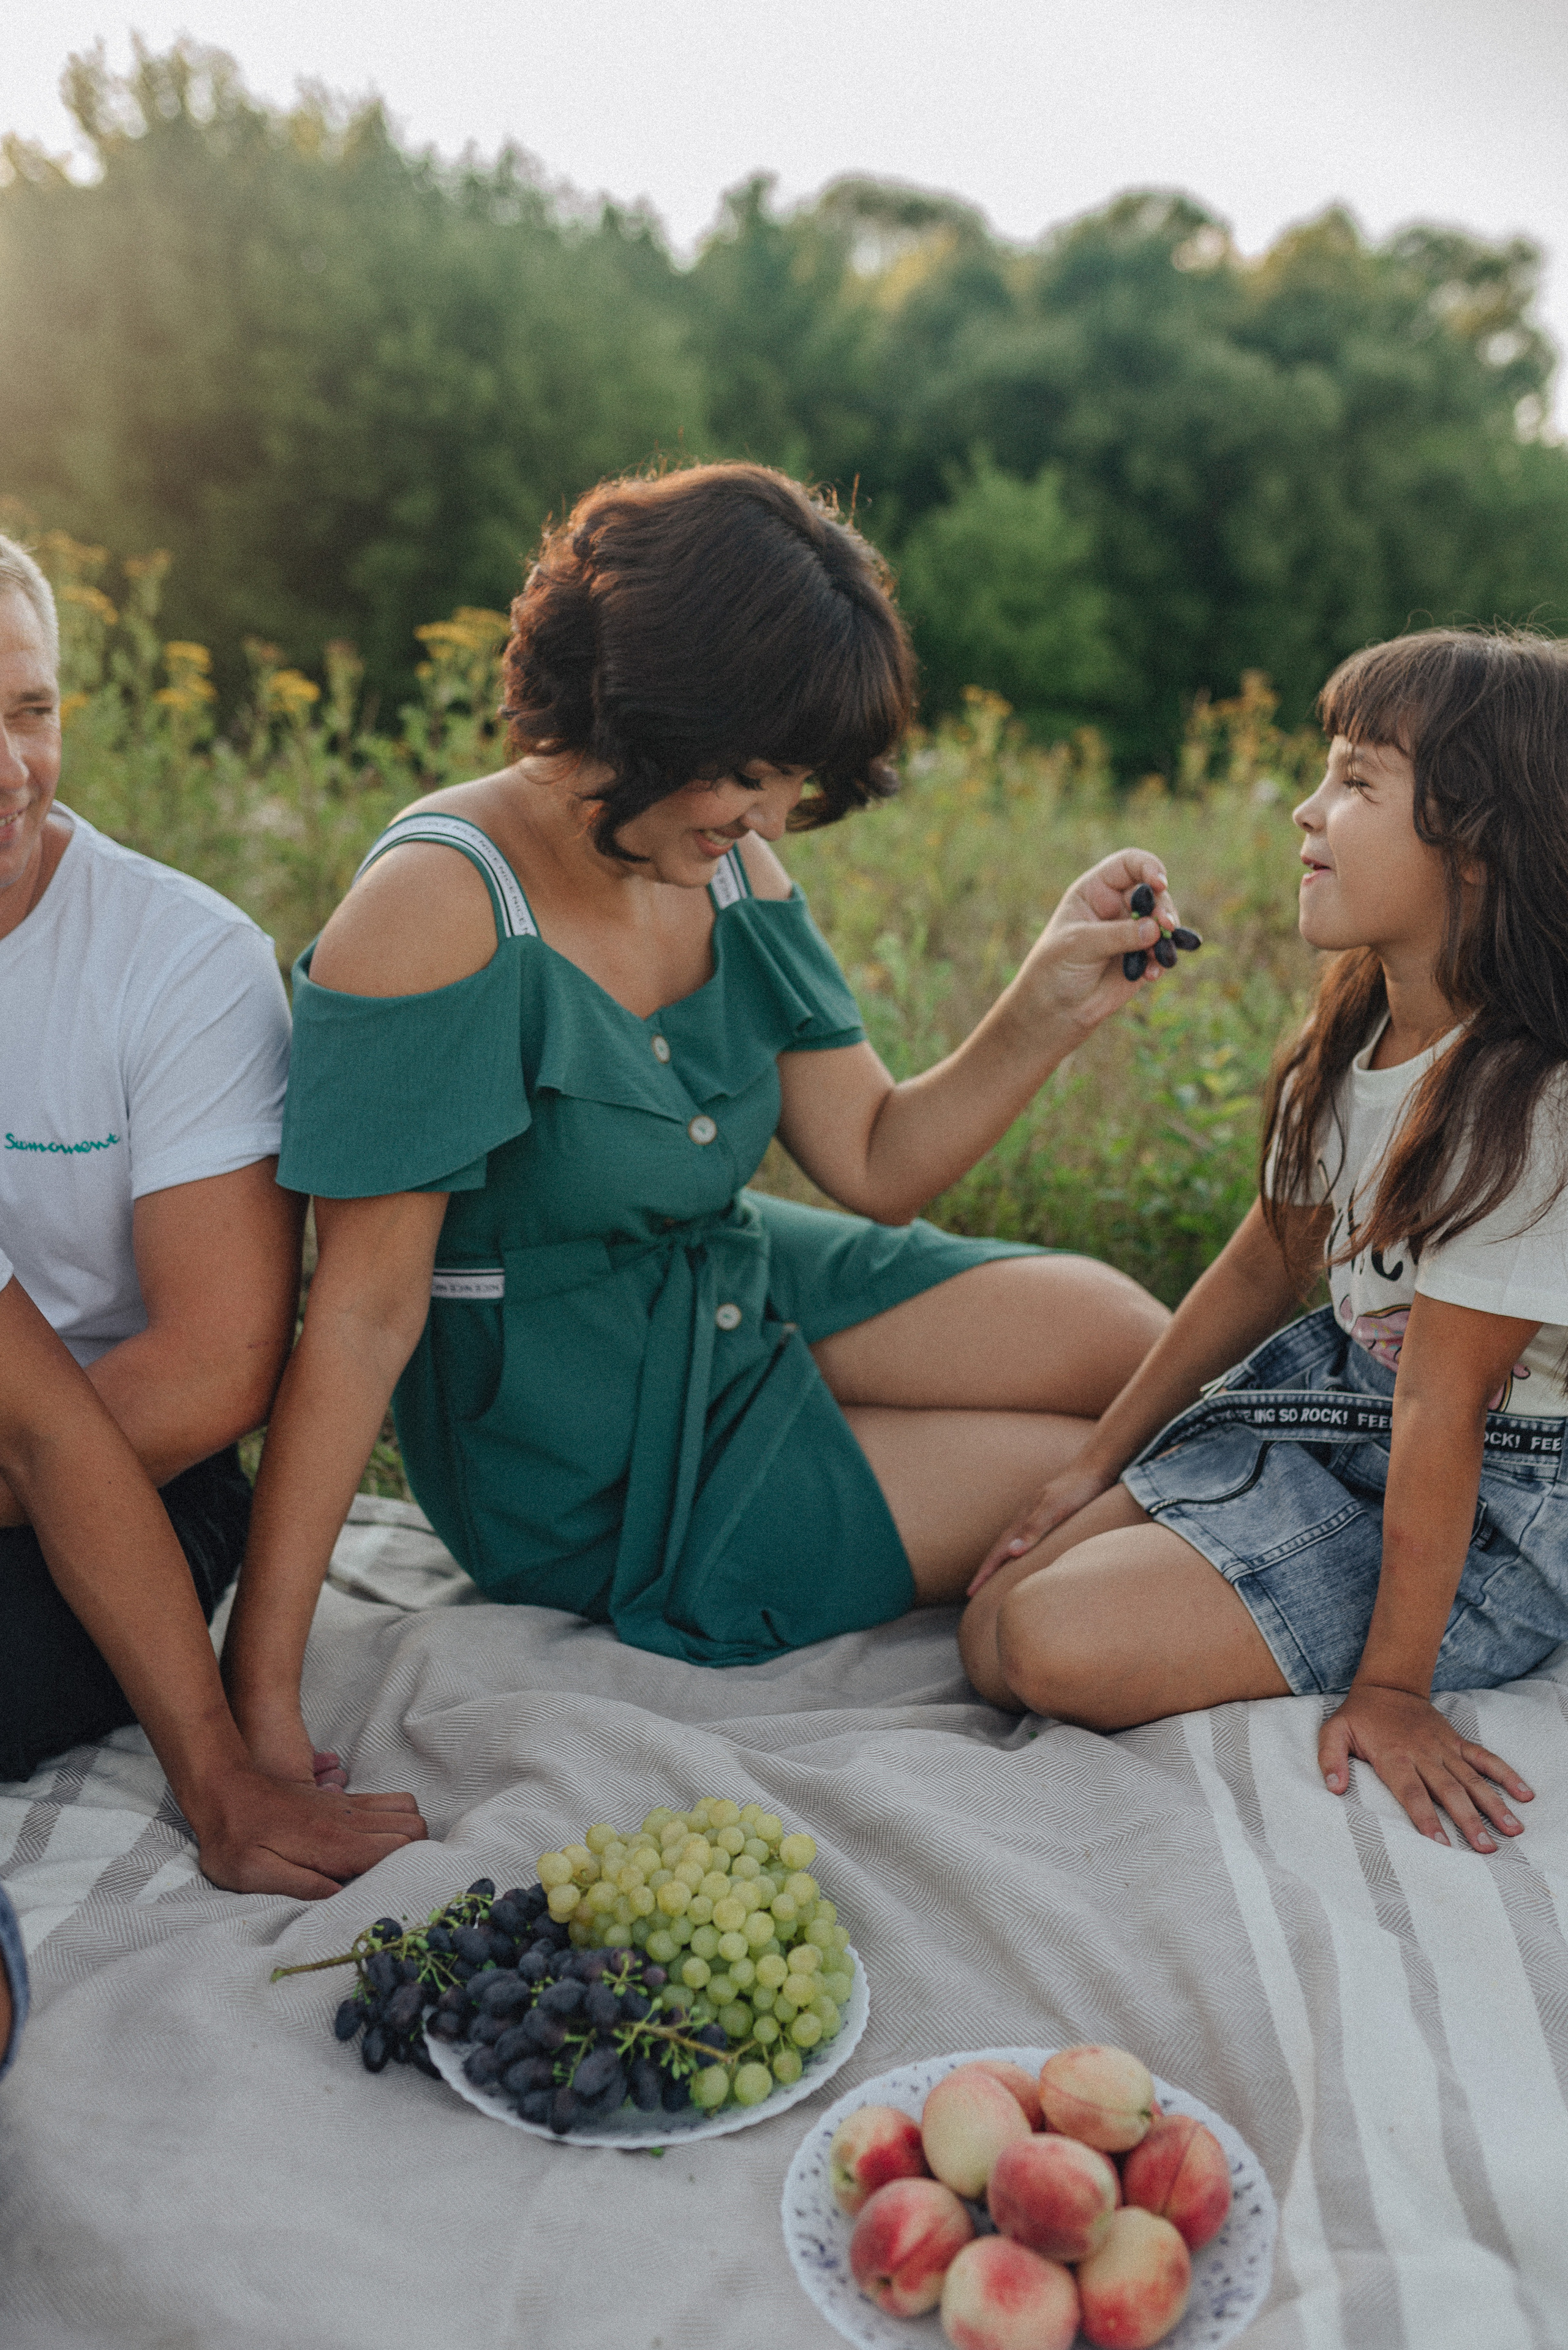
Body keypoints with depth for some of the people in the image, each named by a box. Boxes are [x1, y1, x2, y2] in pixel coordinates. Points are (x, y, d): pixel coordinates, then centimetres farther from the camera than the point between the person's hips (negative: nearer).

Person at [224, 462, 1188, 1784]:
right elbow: (365, 1310, -26)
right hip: (597, 1471, -7)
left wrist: (1046, 1012, -17)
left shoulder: (735, 873, -4)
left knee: (1126, 1340, 0)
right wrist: (258, 1688, -25)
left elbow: (876, 1164, -1)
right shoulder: (439, 908, -26)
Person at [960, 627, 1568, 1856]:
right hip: (1331, 1395, 7)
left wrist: (1391, 1683, -18)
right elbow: (1269, 1261, 7)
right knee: (999, 1627, -3)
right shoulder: (1357, 1034, 0)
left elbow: (1442, 1407, -25)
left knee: (1065, 1647, -20)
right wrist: (1099, 1463, 10)